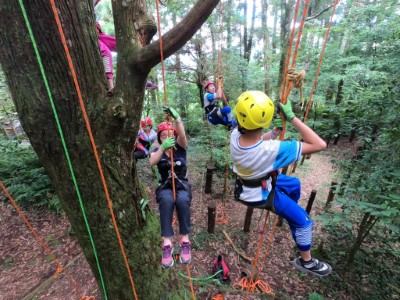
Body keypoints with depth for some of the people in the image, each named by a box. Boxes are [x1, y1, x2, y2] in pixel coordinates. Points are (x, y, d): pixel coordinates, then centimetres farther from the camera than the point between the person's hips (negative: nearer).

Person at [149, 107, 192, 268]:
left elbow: (182, 135, -24)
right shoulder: (156, 151, 3)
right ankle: (167, 243, -29)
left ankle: (185, 241, -21)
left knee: (182, 200, -34)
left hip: (182, 185, 0)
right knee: (166, 200, -34)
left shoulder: (180, 147, -1)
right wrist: (162, 148, -39)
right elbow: (152, 162, -21)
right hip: (165, 186, 1)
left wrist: (177, 118, -41)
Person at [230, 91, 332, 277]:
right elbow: (319, 145, -31)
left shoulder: (235, 136, -22)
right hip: (261, 195, -6)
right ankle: (306, 262, 40)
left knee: (294, 184, 27)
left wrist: (275, 131, -13)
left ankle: (288, 215, 55)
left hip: (248, 183, 7)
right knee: (302, 220, 14)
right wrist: (291, 117, -31)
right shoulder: (271, 150, -40)